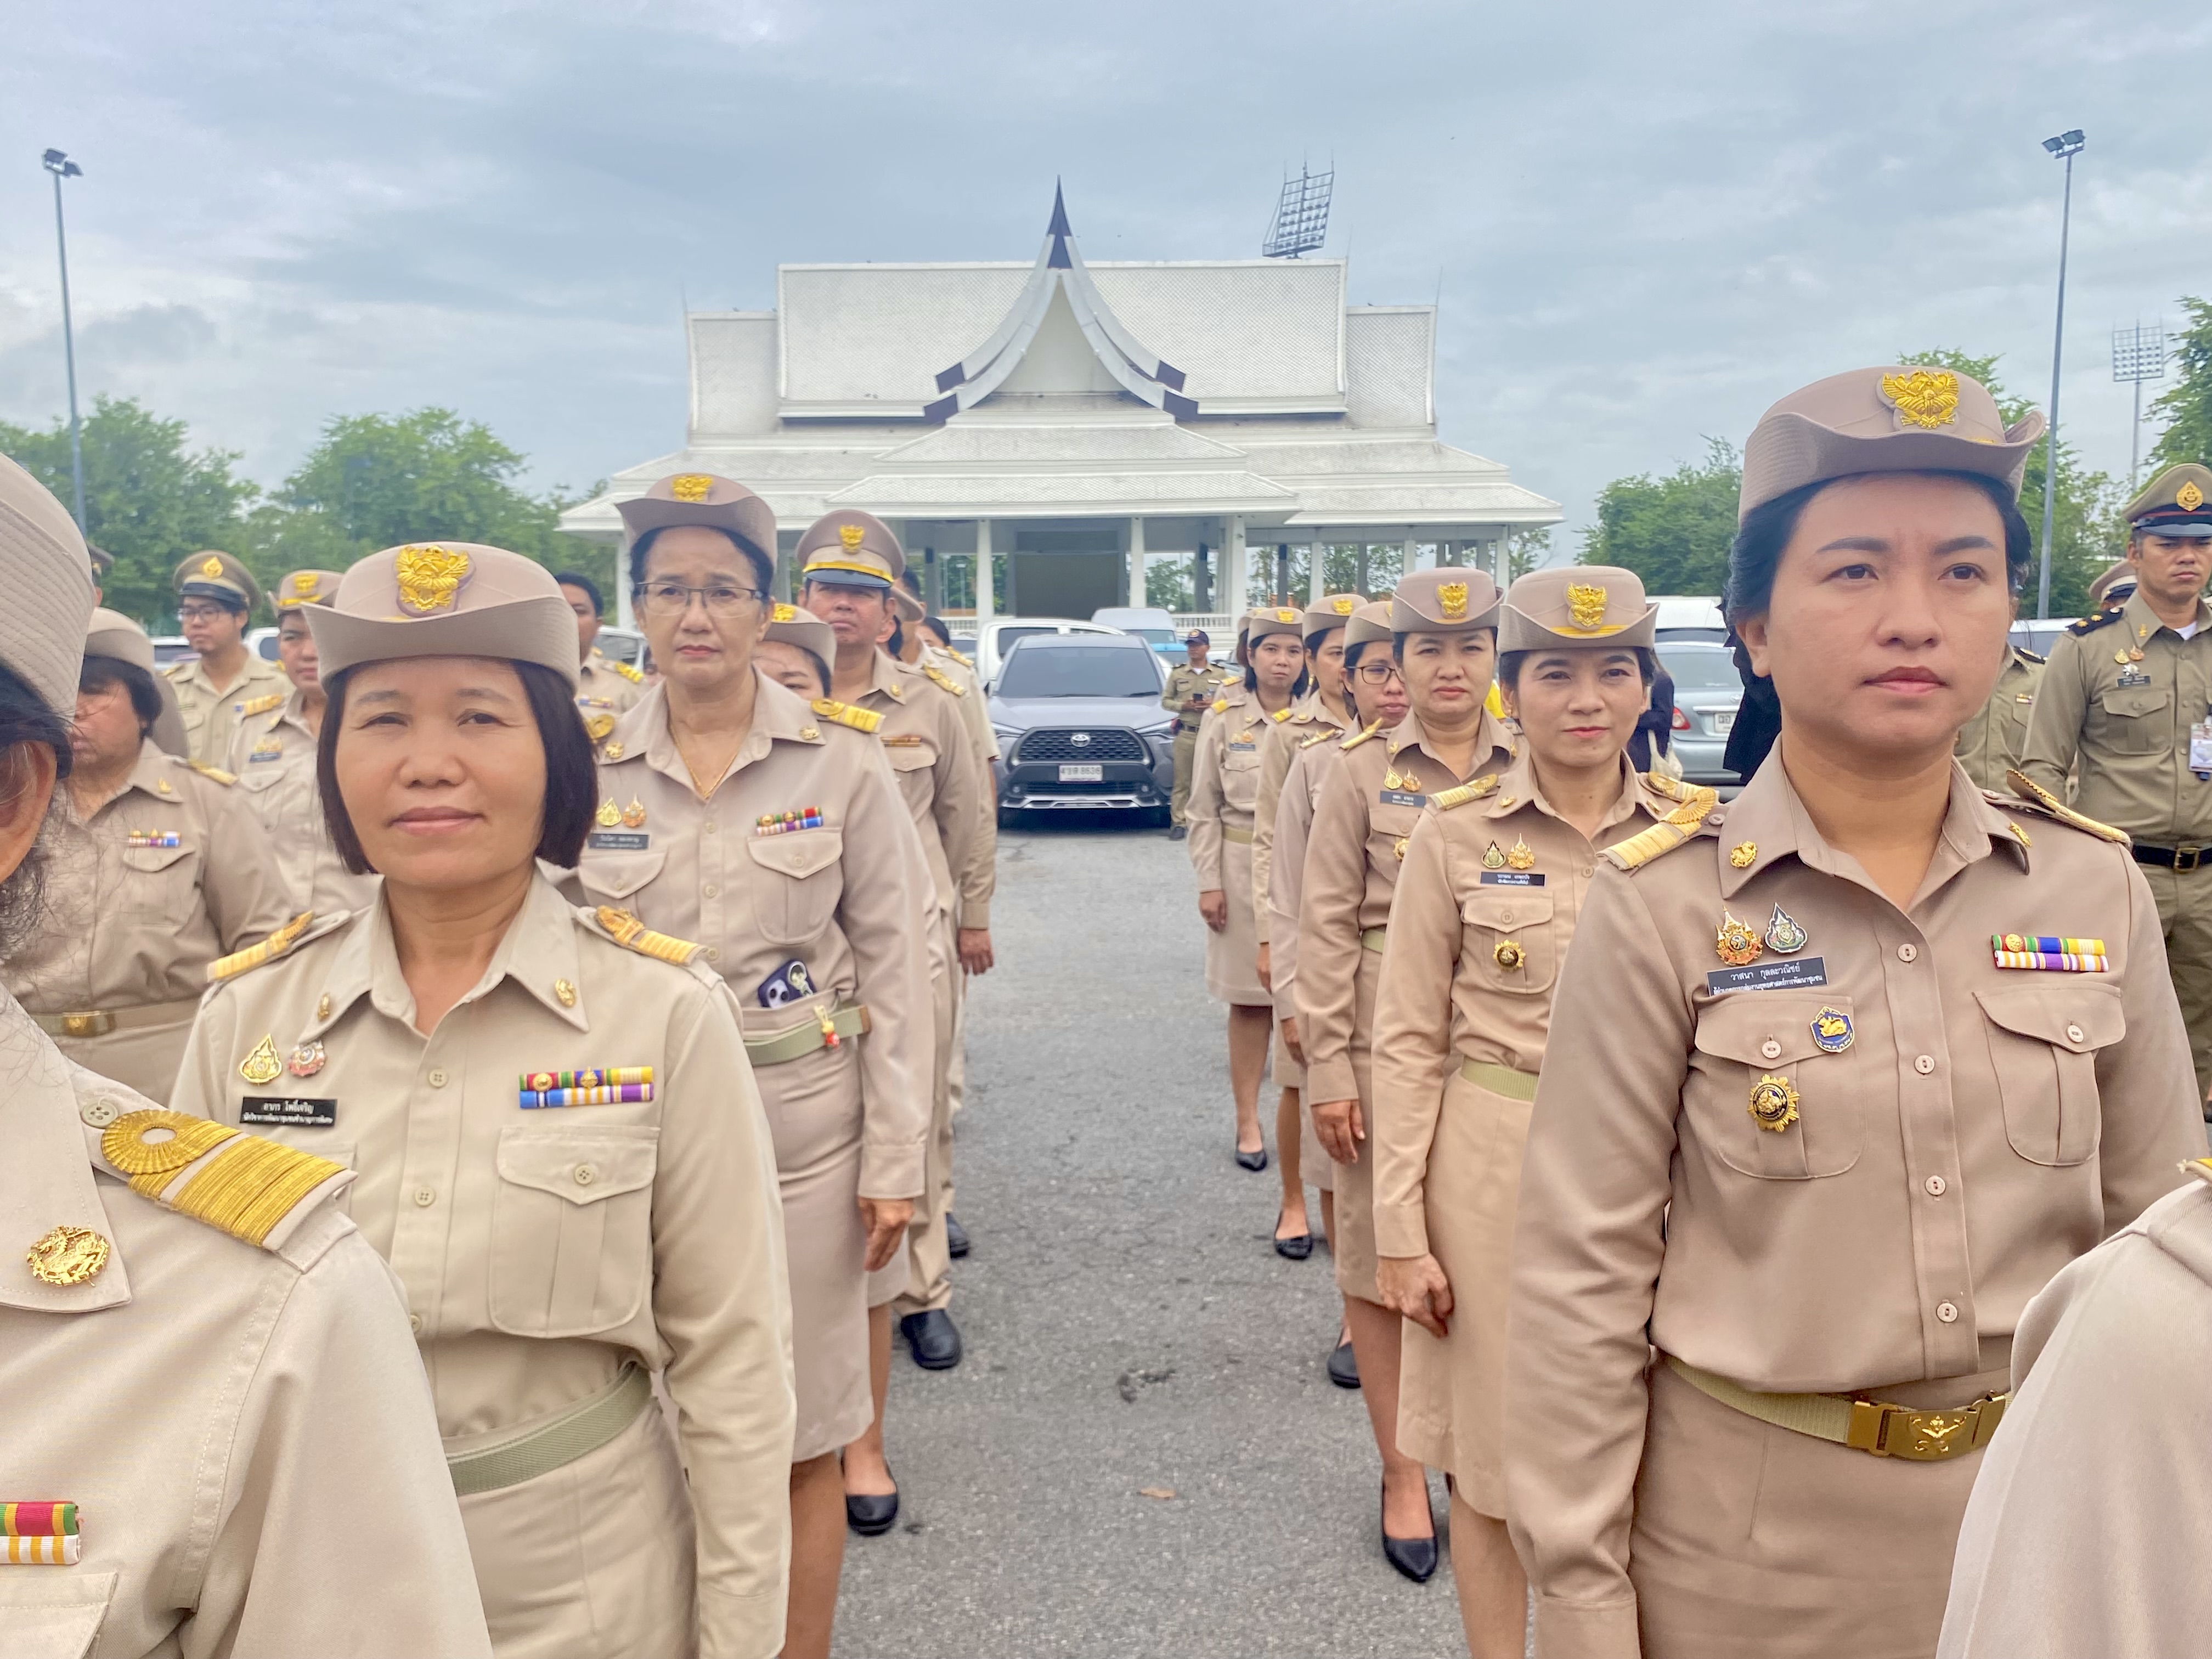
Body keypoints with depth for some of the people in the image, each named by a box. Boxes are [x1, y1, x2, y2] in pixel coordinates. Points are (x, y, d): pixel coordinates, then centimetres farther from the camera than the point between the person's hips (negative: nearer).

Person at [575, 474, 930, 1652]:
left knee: (797, 1436, 9)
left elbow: (893, 968, -3)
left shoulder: (844, 755, -4)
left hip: (802, 1135, -2)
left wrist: (895, 1157, -6)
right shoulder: (591, 767, 1)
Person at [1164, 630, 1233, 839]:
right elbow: (1165, 701, 12)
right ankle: (1179, 822, 0)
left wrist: (1214, 704, -11)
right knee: (1182, 780, -2)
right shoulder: (1177, 673, 11)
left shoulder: (1221, 675, 9)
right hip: (1185, 733, 0)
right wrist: (1183, 706, -7)